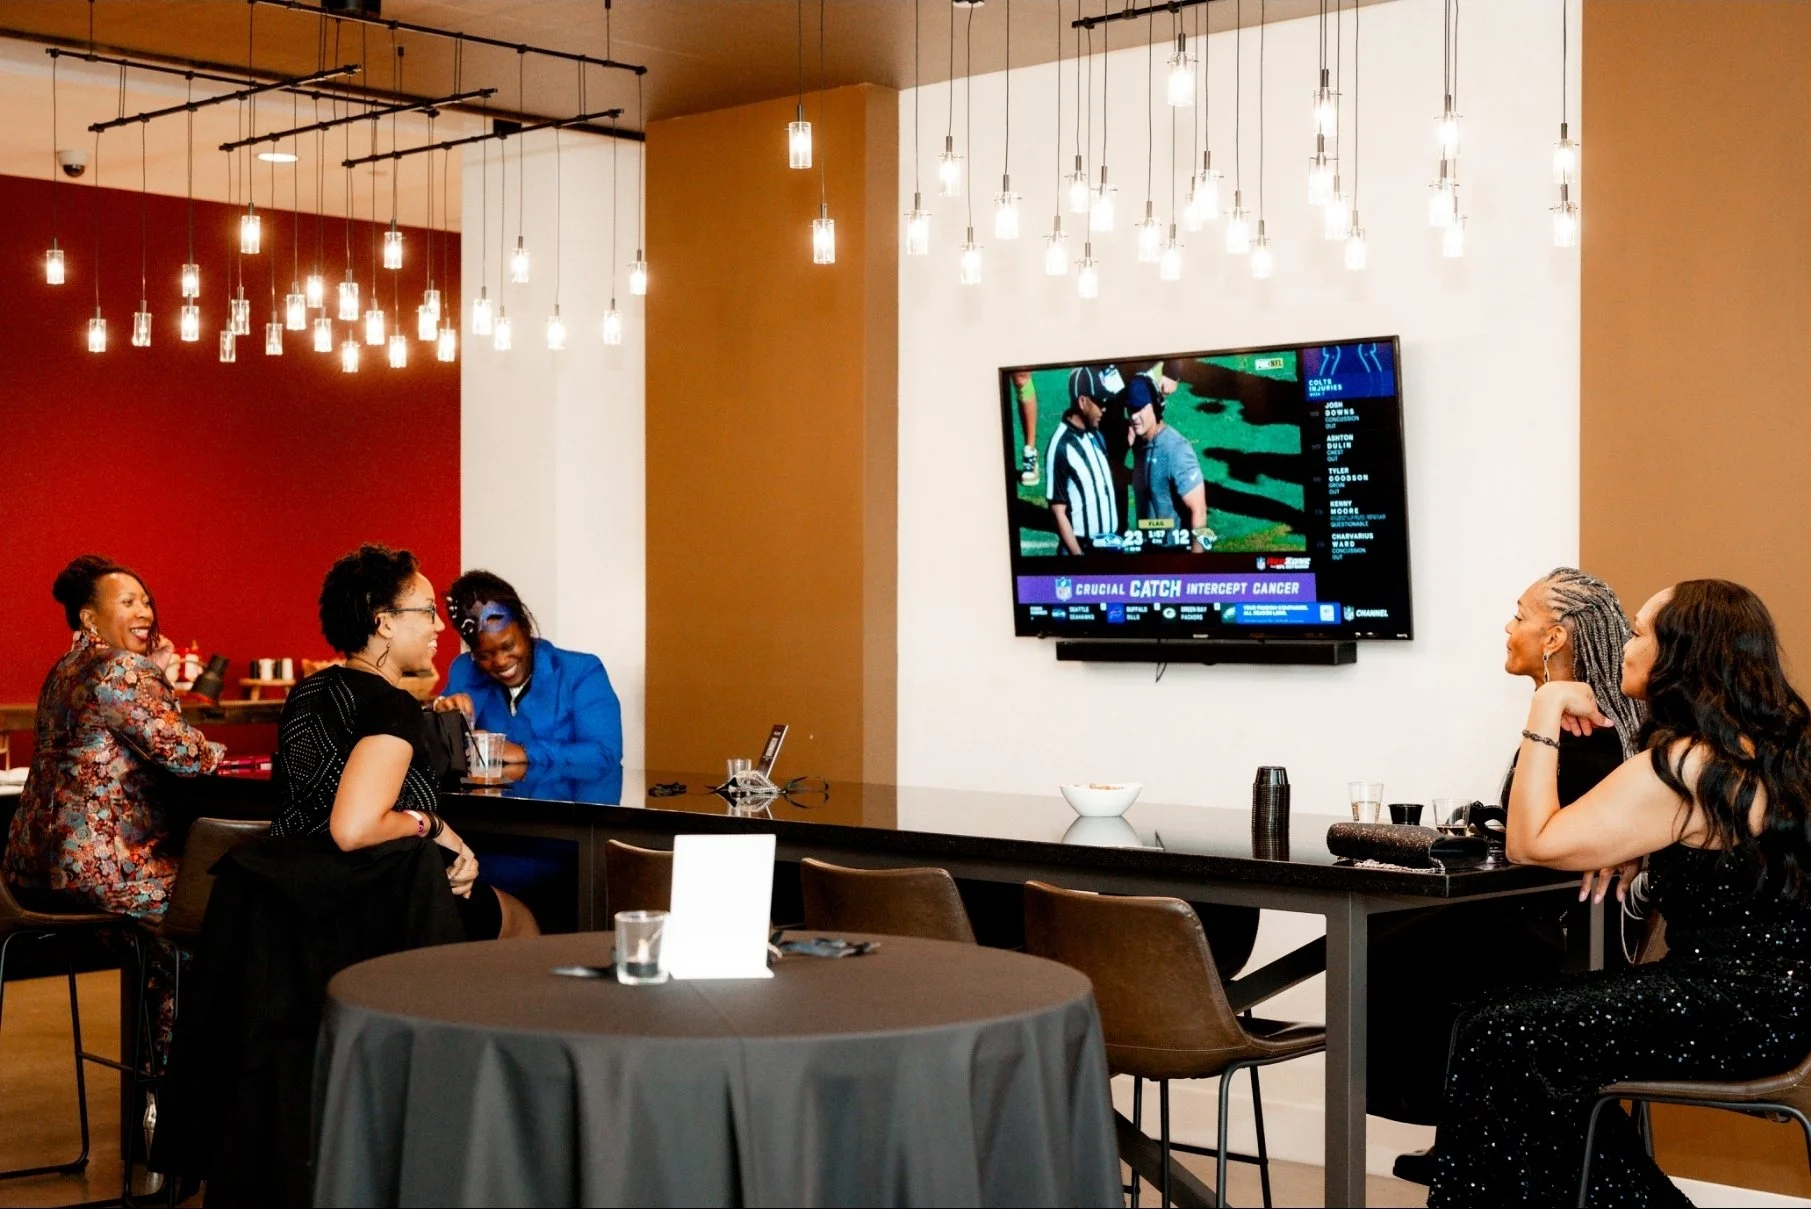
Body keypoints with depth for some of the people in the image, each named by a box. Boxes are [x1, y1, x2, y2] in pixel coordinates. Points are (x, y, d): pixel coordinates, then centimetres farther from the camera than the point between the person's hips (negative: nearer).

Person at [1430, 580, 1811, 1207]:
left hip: (1739, 1010, -10)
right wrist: (1632, 851, 10)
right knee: (1520, 1019, 10)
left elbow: (1531, 842, -16)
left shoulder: (1680, 767, -20)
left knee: (1498, 1039, -9)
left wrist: (1545, 713, -11)